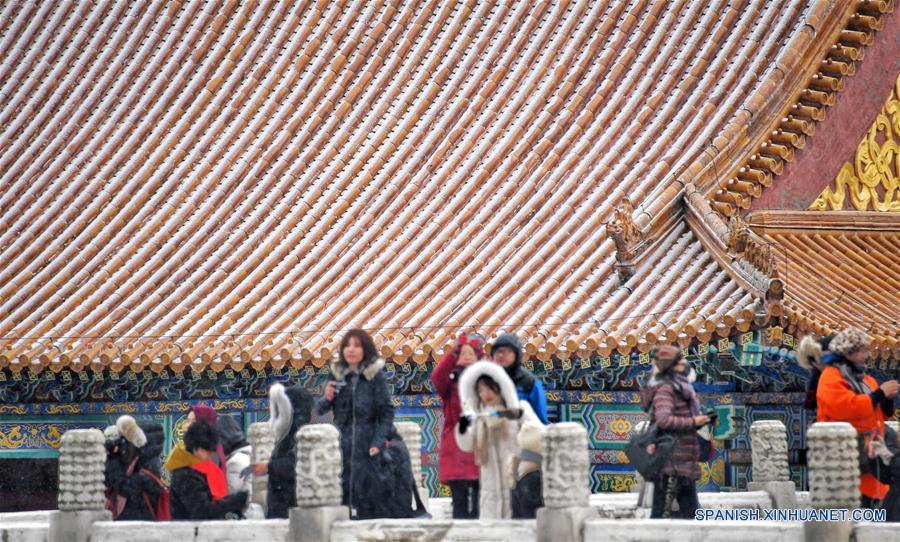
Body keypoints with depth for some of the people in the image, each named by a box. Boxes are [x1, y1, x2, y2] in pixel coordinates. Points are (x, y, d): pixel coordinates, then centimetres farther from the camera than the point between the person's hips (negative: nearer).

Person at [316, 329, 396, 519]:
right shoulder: (336, 374, 10)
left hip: (367, 446, -3)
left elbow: (386, 413, -2)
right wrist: (327, 399, -7)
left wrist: (378, 442, -12)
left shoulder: (375, 375, 0)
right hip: (341, 444, 3)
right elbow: (321, 411, 15)